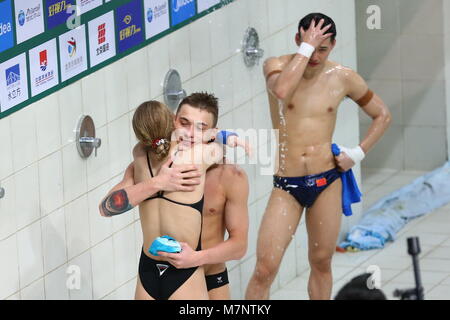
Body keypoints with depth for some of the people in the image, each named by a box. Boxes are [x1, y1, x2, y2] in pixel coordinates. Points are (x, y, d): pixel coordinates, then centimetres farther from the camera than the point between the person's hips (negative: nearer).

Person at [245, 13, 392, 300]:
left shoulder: (343, 78, 2)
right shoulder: (277, 66, -4)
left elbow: (383, 115, 15)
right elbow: (281, 90, -29)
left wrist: (358, 153, 3)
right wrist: (306, 47, -23)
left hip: (327, 182, 2)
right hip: (287, 186, -2)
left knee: (321, 263, 10)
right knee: (265, 269, -9)